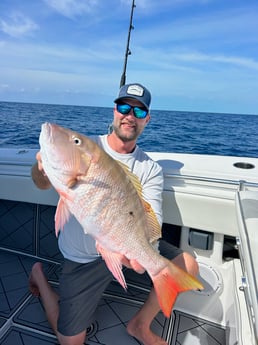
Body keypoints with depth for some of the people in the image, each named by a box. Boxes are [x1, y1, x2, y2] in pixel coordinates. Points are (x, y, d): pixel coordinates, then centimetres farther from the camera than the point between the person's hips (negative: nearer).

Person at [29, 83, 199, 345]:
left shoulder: (150, 170, -7)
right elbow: (43, 183, -24)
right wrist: (43, 167, -48)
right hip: (84, 255, -2)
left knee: (187, 265, -11)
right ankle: (39, 274, 29)